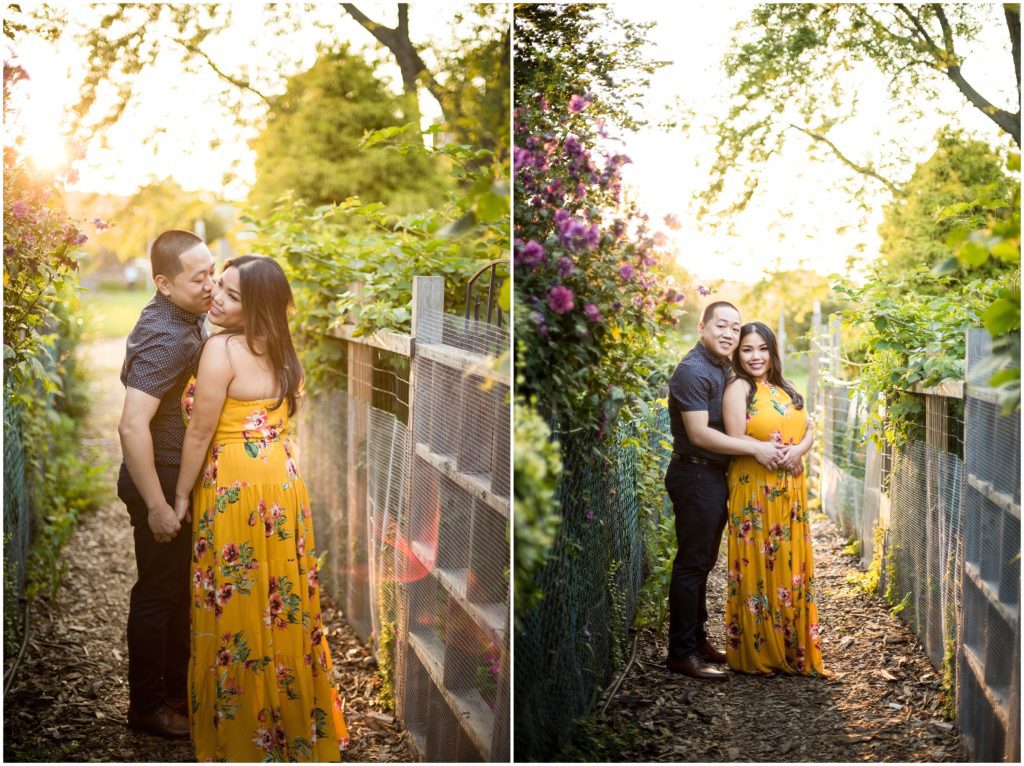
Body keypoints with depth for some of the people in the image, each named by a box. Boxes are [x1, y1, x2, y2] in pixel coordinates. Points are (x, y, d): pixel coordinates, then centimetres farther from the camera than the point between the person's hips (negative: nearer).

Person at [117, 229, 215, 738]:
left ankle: (178, 689, 37)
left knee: (182, 589, 21)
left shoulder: (185, 319, 4)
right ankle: (146, 706, 22)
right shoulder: (167, 337, -26)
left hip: (182, 480, 10)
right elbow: (132, 426, -33)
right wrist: (157, 505, -27)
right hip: (162, 484, -9)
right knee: (158, 595, 5)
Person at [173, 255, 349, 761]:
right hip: (282, 482, 8)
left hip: (237, 491, -8)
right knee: (280, 606, 17)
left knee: (237, 612, 5)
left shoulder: (221, 348, -16)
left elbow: (200, 433, -14)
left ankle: (243, 735, 17)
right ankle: (295, 719, 29)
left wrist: (181, 496, -2)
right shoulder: (279, 349, 8)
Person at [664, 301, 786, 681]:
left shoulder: (724, 368, 12)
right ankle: (682, 653, 3)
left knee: (703, 562, 16)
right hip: (695, 475, -9)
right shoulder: (693, 370, -17)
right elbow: (699, 433, -23)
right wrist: (756, 449, -20)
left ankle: (696, 639, 27)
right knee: (692, 563, -4)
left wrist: (781, 450, 4)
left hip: (716, 475, 9)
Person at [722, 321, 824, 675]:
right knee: (759, 568, -2)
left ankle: (794, 649, 20)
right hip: (756, 490, -6)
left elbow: (809, 429, 11)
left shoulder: (785, 389, 15)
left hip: (791, 489, 6)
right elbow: (737, 441, -15)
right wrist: (774, 452, -15)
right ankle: (758, 653, 8)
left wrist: (798, 450, -9)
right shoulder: (739, 388, -6)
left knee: (791, 567, 10)